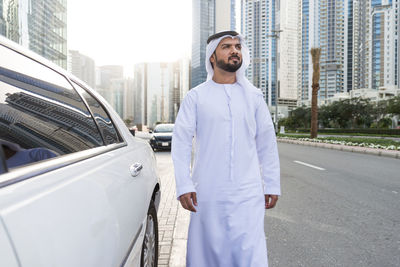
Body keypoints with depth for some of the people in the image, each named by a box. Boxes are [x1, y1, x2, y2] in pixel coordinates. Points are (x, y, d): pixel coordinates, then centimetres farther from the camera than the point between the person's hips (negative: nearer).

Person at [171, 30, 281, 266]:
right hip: (208, 192, -1)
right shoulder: (196, 96, 2)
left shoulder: (254, 96, 8)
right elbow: (181, 141, -1)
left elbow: (267, 143, 10)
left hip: (248, 193, 1)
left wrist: (272, 185, 7)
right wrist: (184, 186, -7)